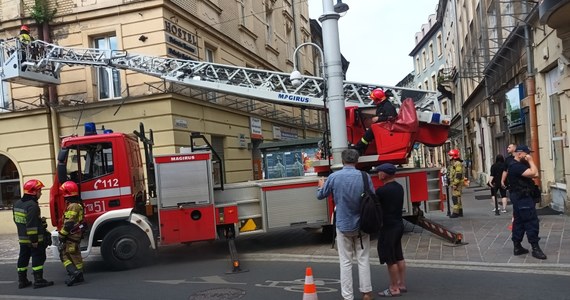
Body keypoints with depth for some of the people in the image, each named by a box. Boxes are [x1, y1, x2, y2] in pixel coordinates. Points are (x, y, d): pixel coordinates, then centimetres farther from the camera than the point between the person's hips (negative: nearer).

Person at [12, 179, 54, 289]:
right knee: (38, 258, -1)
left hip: (22, 238, 9)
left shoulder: (17, 203, 9)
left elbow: (17, 220, 18)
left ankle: (22, 281, 20)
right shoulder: (32, 206, -21)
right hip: (34, 239, -9)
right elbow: (31, 224, -25)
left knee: (23, 258, 14)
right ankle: (38, 280, -1)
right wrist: (34, 240, -22)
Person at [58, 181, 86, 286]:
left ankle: (74, 273, -16)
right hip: (77, 235, 10)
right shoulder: (79, 204, 13)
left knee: (65, 255, -5)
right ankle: (79, 276, 20)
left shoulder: (72, 206, -19)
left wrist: (62, 235, -17)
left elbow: (69, 223, -23)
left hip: (71, 235, -10)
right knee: (75, 255, 15)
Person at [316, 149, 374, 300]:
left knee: (345, 262, 6)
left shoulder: (334, 177, -9)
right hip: (361, 224, 1)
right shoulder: (365, 177, -9)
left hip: (343, 225, -1)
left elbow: (320, 195, 6)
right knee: (363, 259, 12)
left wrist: (321, 185, 28)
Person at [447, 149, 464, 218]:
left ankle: (456, 212, -12)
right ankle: (460, 211, 21)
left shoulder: (458, 164, -14)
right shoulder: (453, 164, 18)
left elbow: (458, 175, -21)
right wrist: (451, 183, 22)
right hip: (453, 184, 11)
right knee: (457, 197, 14)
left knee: (455, 198, -12)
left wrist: (455, 184, -23)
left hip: (457, 184, -11)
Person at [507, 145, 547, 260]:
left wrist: (529, 162, 5)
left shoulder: (520, 165, 16)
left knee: (519, 221, 11)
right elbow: (533, 173, -27)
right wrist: (531, 161, -15)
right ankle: (535, 248, -6)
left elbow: (535, 174, 14)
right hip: (523, 197, -11)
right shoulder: (516, 166, -18)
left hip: (520, 197, 11)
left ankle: (517, 247, 16)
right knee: (532, 222, -9)